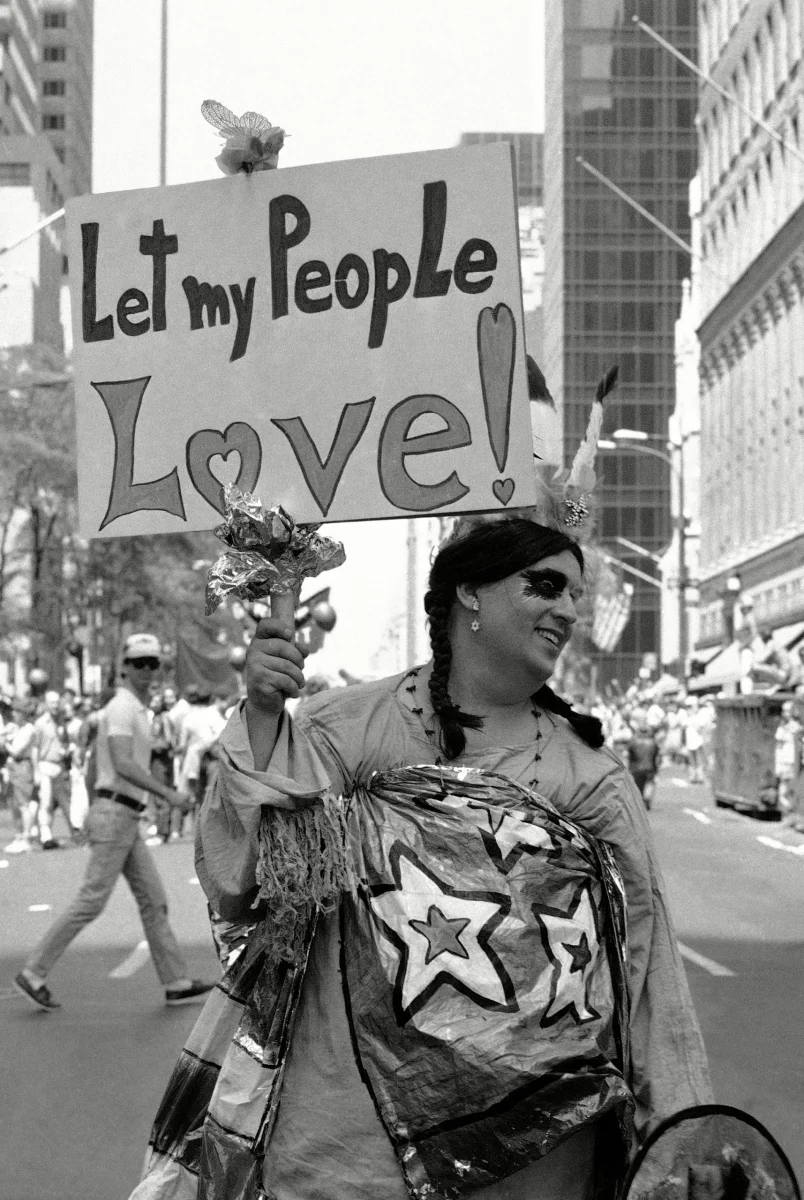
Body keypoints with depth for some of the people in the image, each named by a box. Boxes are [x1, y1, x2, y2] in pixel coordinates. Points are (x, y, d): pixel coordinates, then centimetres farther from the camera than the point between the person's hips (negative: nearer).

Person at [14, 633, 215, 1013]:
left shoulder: (133, 710, 19)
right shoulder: (123, 707, -12)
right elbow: (123, 764, -24)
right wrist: (167, 792, -23)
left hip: (127, 821, 10)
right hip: (116, 815, -10)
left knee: (153, 899, 8)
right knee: (91, 901, -8)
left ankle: (176, 982, 10)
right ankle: (34, 974, -1)